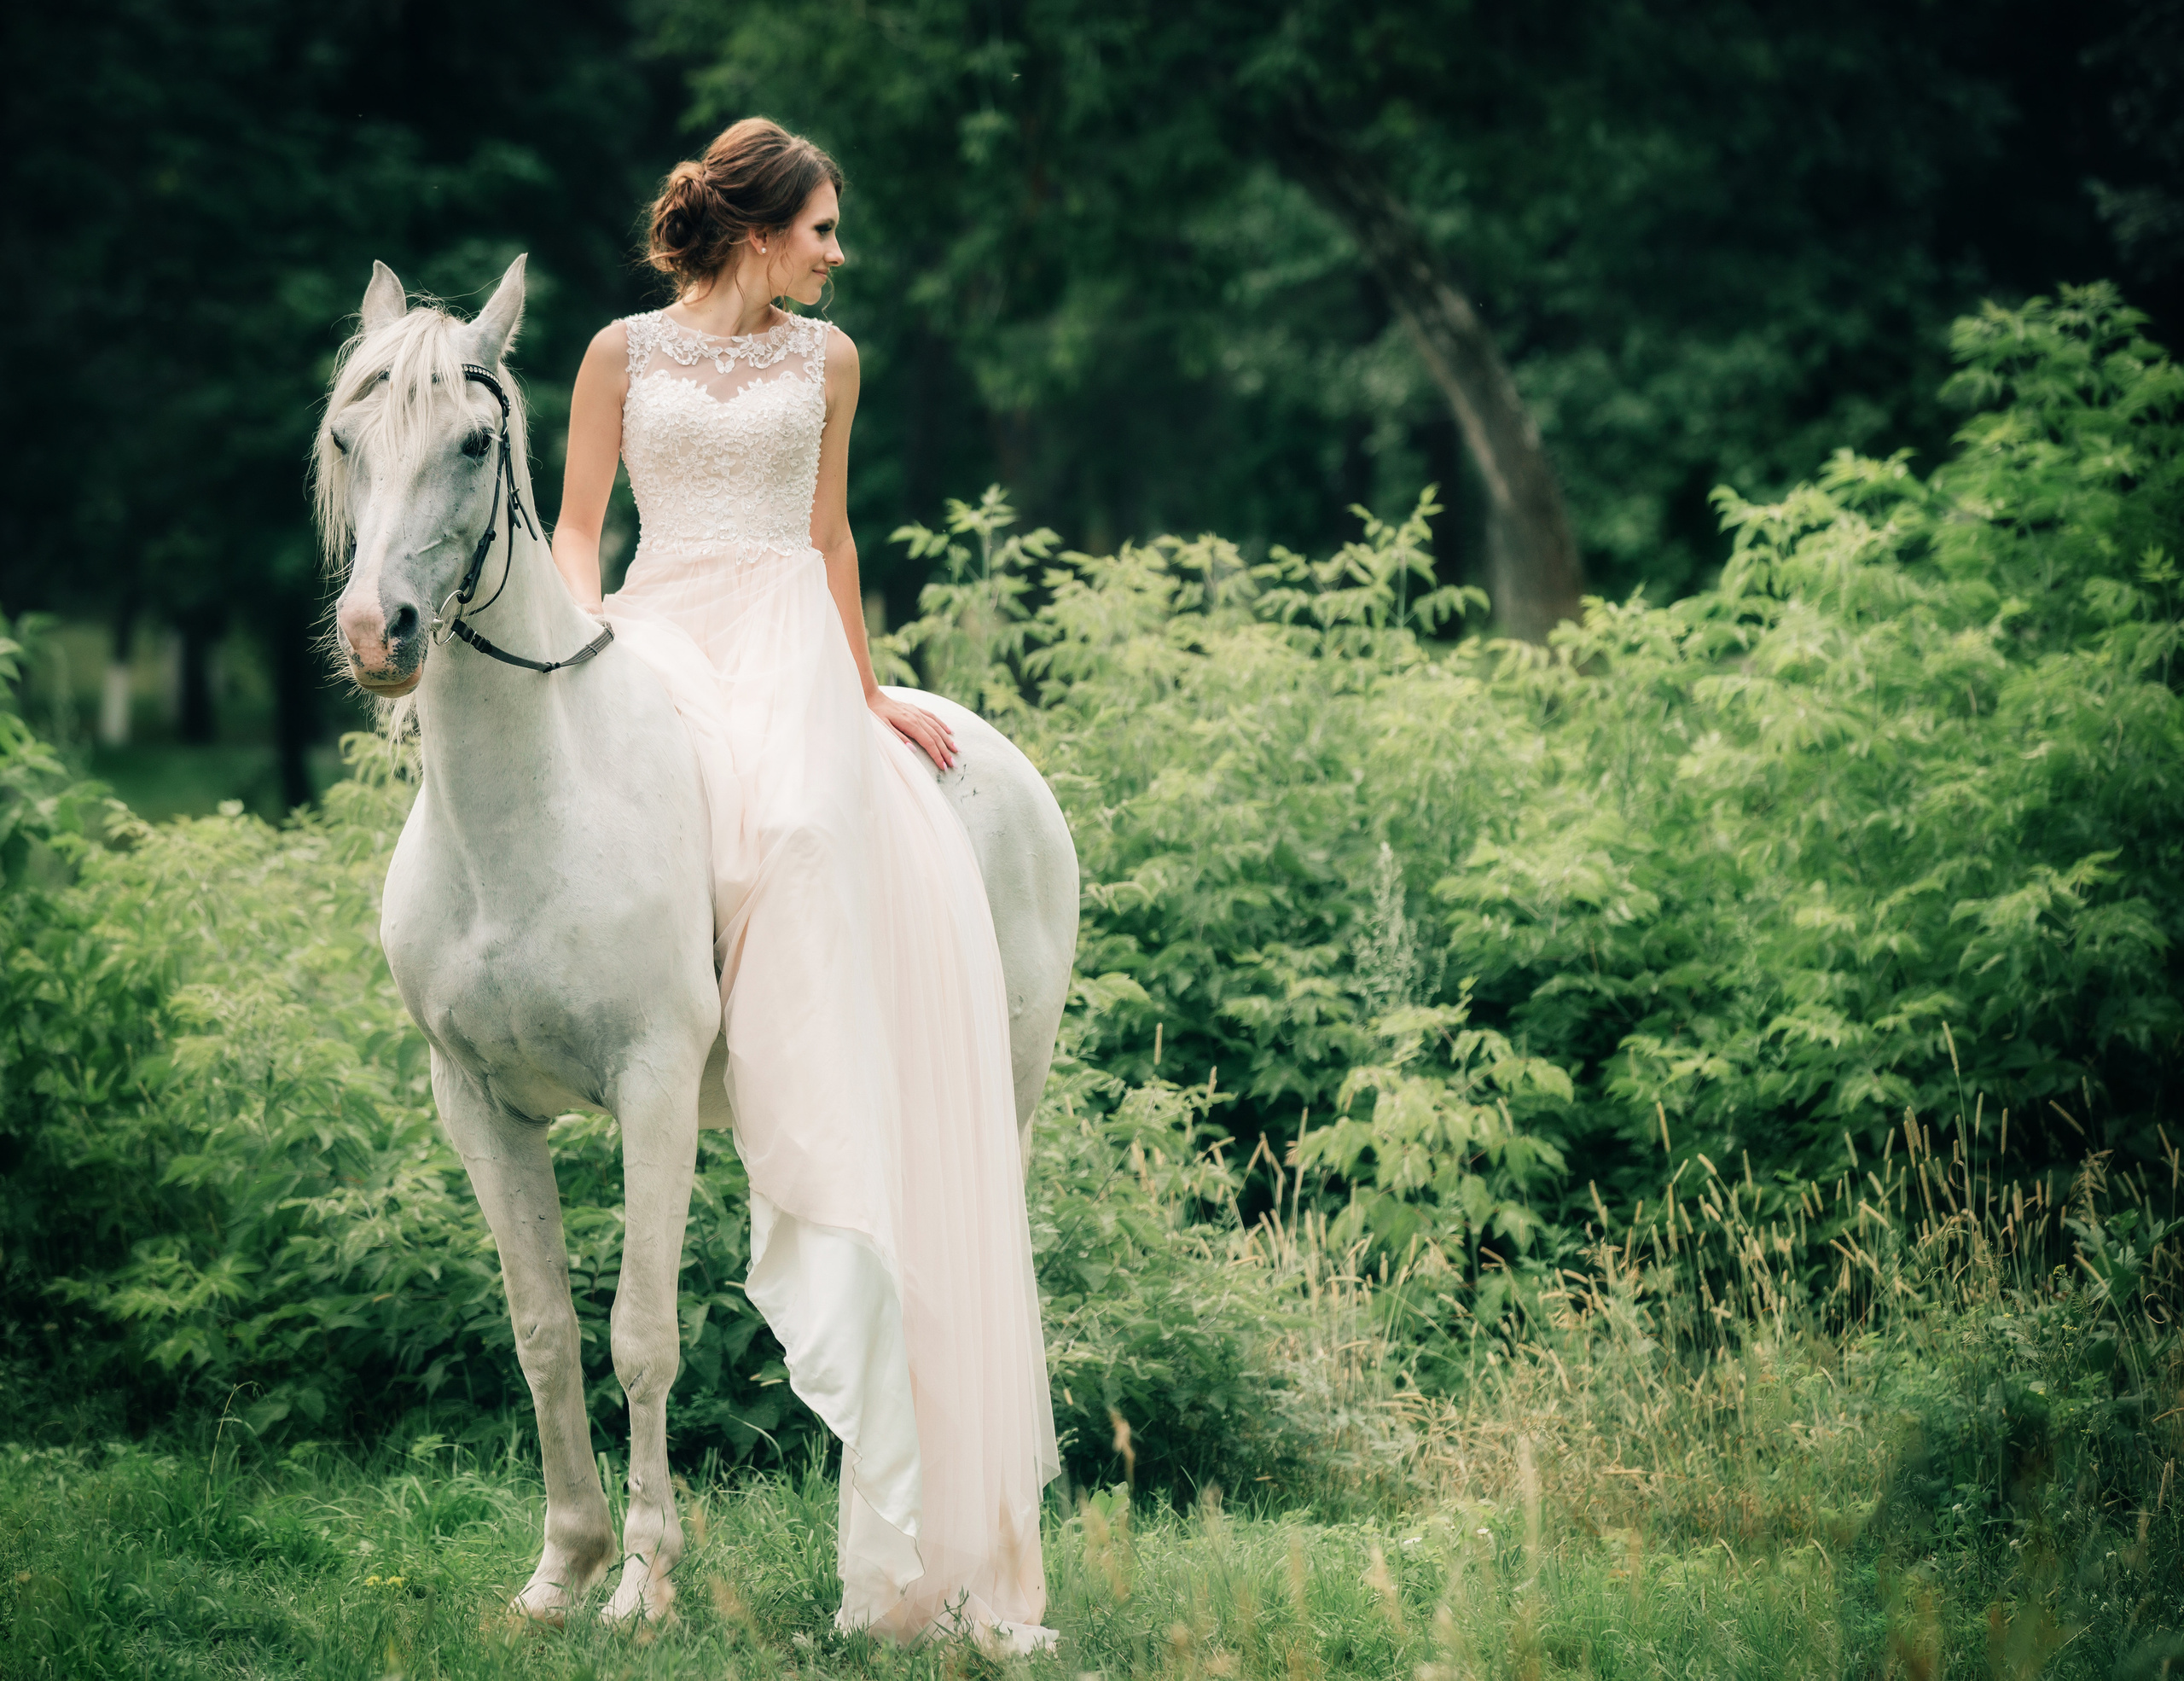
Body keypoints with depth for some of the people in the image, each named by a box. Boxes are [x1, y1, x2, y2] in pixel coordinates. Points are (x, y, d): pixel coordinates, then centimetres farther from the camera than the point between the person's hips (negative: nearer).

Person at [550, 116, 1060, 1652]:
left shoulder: (825, 360, 17)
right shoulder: (626, 354, 11)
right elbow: (578, 528, 10)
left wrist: (867, 693, 22)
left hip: (791, 648, 1)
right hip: (658, 636, -1)